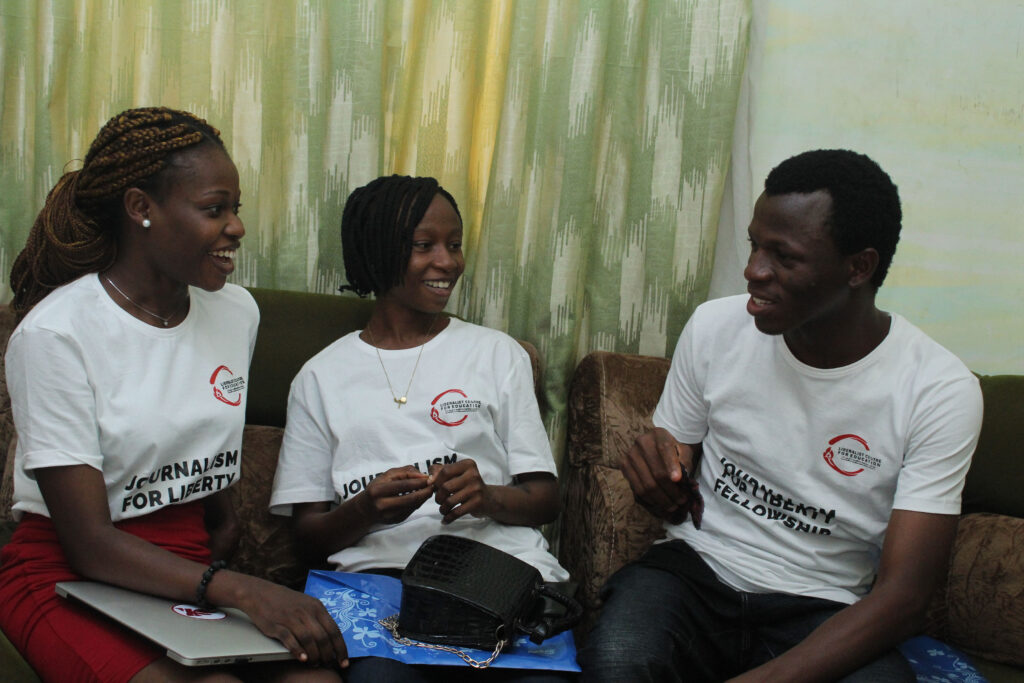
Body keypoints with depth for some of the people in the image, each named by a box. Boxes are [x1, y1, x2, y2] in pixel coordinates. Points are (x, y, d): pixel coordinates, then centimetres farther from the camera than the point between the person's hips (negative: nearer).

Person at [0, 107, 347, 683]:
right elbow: (89, 543, -17)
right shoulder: (56, 333, -13)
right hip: (70, 576, -4)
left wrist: (224, 523, 7)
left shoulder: (237, 312, 6)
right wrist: (241, 590, -28)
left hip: (194, 567, 5)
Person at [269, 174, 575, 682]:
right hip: (381, 570, 0)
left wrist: (488, 498, -9)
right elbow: (308, 529, 13)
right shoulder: (321, 377, 16)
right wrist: (365, 511, -10)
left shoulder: (499, 354, 18)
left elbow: (544, 499, 13)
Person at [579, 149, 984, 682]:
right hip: (697, 567, 1)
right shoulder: (715, 328, -3)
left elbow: (902, 596, -15)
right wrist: (664, 486, -16)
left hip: (821, 610, -1)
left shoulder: (942, 392, -11)